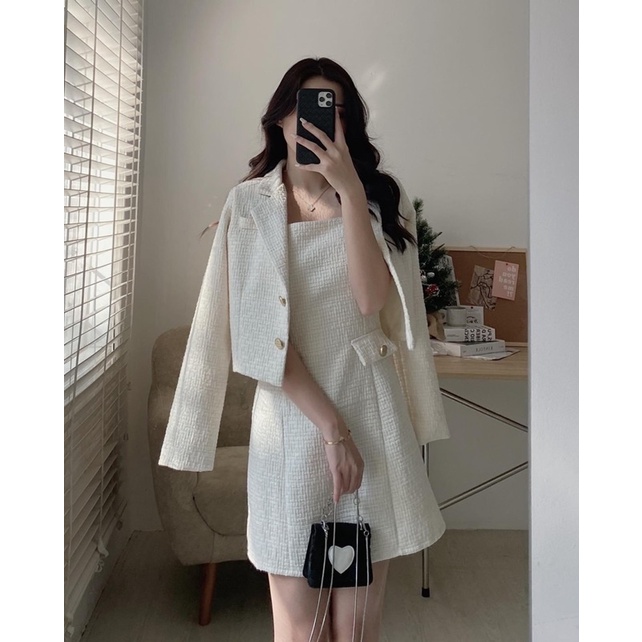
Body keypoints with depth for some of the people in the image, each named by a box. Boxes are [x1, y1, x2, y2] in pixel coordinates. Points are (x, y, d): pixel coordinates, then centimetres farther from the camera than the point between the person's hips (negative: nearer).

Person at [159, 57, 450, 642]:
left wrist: (350, 191, -15)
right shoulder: (249, 203, 2)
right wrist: (330, 426, -11)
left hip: (371, 414, 1)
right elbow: (259, 331, -6)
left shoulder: (382, 197, 7)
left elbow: (371, 299, -10)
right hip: (289, 417, -1)